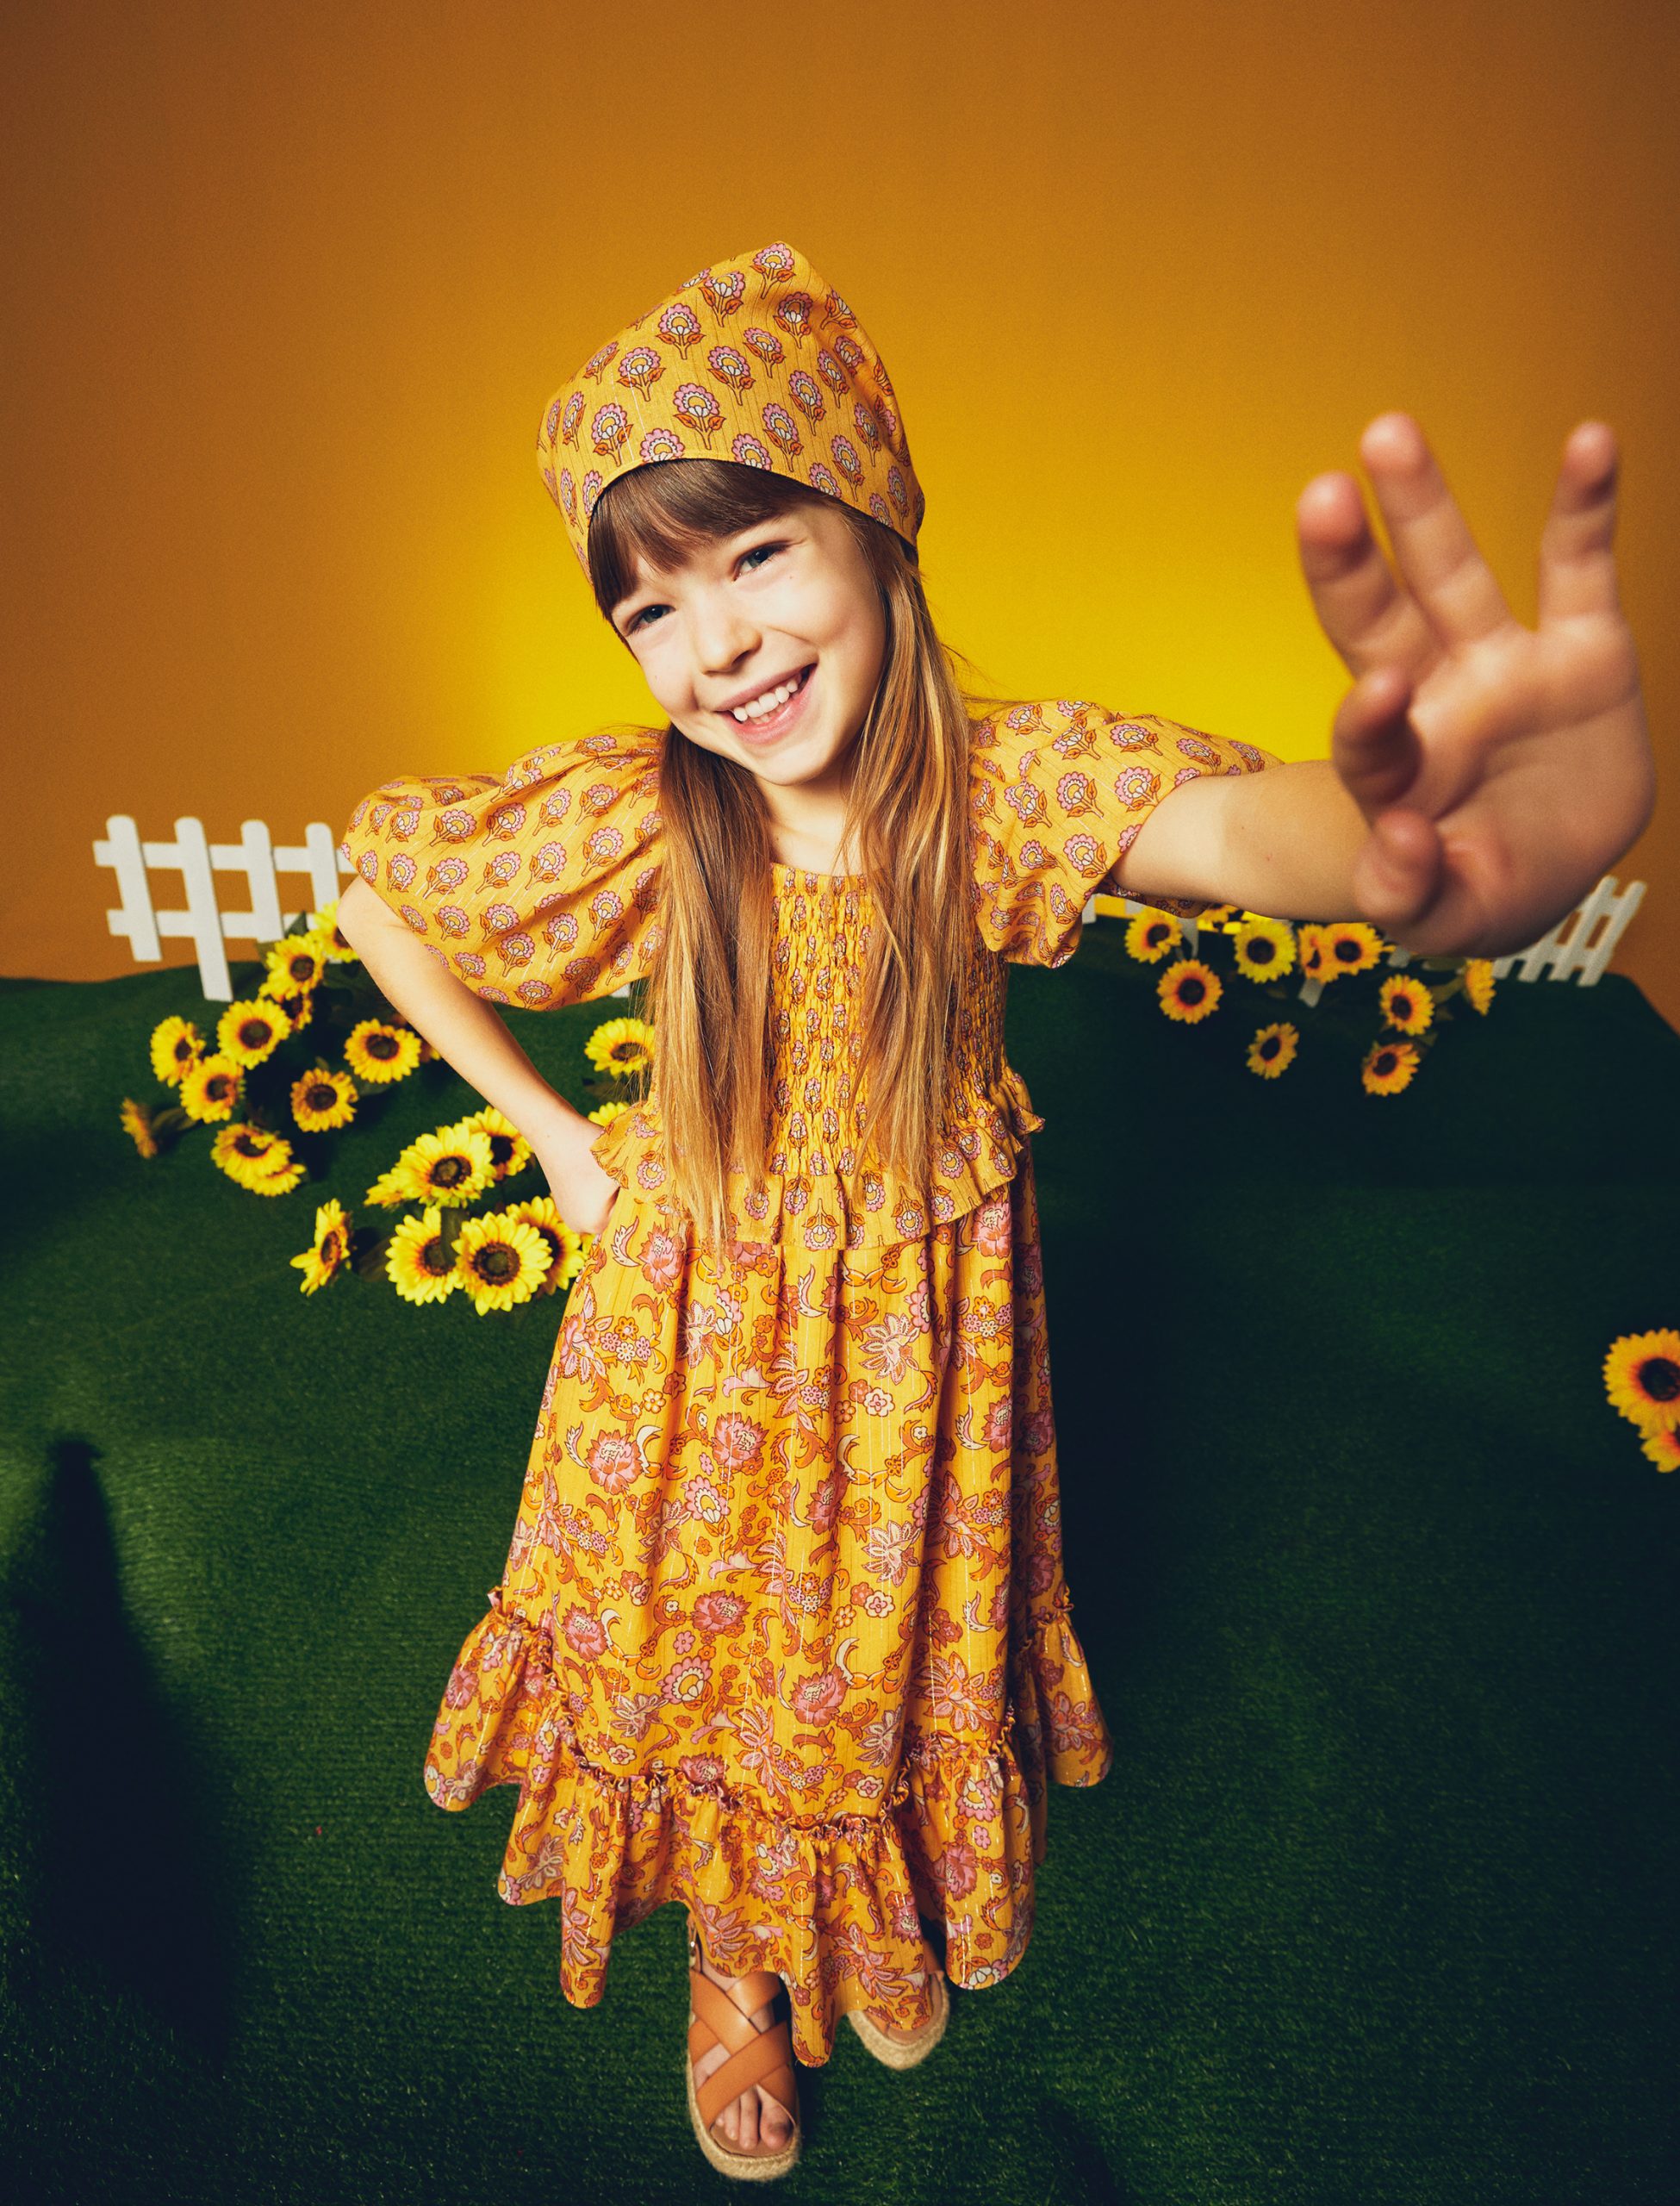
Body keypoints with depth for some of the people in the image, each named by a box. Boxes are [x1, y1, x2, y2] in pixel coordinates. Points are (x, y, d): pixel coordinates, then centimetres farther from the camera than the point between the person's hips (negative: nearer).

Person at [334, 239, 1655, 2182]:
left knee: (894, 1643, 25)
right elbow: (372, 881, -2)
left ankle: (879, 1912, 63)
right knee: (703, 1638, 21)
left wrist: (1499, 827, -67)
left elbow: (1244, 819, -43)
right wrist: (548, 1129, -4)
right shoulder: (624, 815, -18)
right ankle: (731, 1955, 58)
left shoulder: (1011, 781, -23)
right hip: (697, 1322, 1)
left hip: (922, 1325, 0)